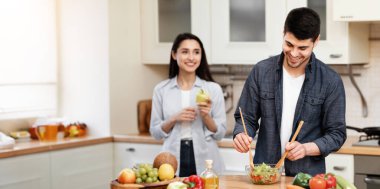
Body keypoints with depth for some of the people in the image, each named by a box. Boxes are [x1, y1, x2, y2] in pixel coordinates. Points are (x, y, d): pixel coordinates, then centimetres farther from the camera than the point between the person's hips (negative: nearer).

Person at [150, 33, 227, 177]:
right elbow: (155, 132, 5)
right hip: (173, 163, 1)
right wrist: (174, 119, -12)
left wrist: (206, 116, -16)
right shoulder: (161, 89, 2)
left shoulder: (213, 89, -1)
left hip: (205, 163, 0)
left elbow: (220, 133, 1)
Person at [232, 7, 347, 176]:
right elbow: (246, 117, 4)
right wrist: (241, 135, -17)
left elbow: (336, 134, -4)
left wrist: (306, 148, -20)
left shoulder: (330, 81, -7)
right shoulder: (261, 71, -2)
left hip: (308, 176, -1)